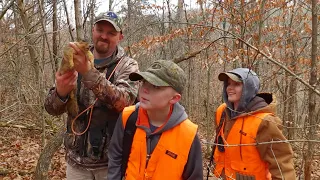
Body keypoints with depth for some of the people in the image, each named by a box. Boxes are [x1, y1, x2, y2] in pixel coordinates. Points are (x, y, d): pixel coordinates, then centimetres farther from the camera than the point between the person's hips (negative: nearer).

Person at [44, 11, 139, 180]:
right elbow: (52, 108, -1)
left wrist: (89, 72, -35)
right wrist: (60, 92, -23)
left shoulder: (127, 66, -6)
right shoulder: (76, 62, 2)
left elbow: (123, 101, -24)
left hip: (111, 160, -2)